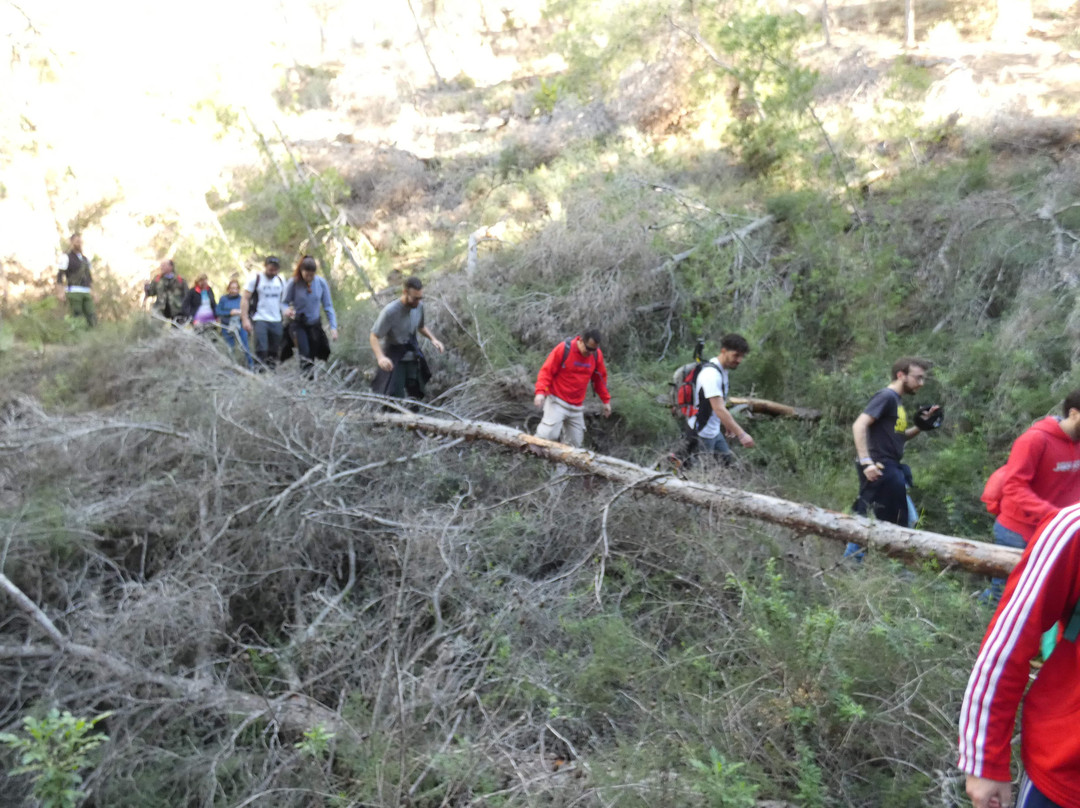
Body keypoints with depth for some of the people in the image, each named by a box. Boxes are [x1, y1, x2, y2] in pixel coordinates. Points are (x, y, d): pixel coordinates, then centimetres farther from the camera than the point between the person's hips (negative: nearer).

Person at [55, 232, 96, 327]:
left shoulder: (85, 259, 18)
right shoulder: (66, 257, -3)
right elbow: (59, 276, -8)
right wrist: (60, 293, -17)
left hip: (85, 293, 6)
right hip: (73, 292, -6)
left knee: (92, 319, -3)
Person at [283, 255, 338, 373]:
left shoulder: (321, 283, -8)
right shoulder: (293, 283, -14)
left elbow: (328, 306, -3)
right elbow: (285, 302, -5)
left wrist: (333, 326, -11)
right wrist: (286, 310, -30)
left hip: (315, 324, 3)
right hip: (298, 324, -3)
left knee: (312, 355, 10)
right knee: (305, 354, -20)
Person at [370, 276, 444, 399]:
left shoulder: (419, 306, -6)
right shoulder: (390, 311, -25)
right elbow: (373, 337, -20)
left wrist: (433, 339, -4)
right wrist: (380, 357, -38)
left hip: (412, 359, 6)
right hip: (393, 361, -6)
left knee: (416, 395, 14)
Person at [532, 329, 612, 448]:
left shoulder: (597, 355, 1)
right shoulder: (563, 349, -13)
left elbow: (600, 378, 15)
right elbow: (546, 371, -11)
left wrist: (606, 400, 15)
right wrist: (540, 391, -24)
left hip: (577, 406, 5)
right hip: (557, 402, -5)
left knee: (575, 442, 4)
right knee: (548, 434, -19)